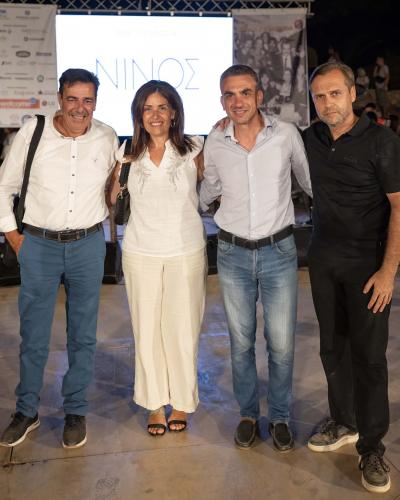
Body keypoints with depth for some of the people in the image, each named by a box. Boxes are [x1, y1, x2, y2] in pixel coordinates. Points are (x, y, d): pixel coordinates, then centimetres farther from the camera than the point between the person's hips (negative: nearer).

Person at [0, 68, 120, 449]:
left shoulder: (107, 138, -2)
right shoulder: (32, 133, -6)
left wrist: (106, 215, 7)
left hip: (88, 246, 1)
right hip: (38, 245, -1)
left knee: (83, 335, 10)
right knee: (33, 334, 8)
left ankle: (76, 411, 27)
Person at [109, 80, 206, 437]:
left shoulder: (193, 150, -3)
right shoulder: (128, 153, 1)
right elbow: (112, 198, 9)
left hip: (186, 253, -1)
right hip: (141, 254, 2)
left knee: (182, 329, 6)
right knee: (147, 330, 8)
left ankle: (182, 402, 27)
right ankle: (155, 404, 27)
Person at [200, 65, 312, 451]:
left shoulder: (286, 134, -7)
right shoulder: (214, 143, -1)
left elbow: (309, 180, 8)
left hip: (279, 250, -1)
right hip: (233, 253, 2)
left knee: (281, 345, 3)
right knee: (241, 343, 12)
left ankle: (280, 417, 27)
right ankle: (248, 413, 32)